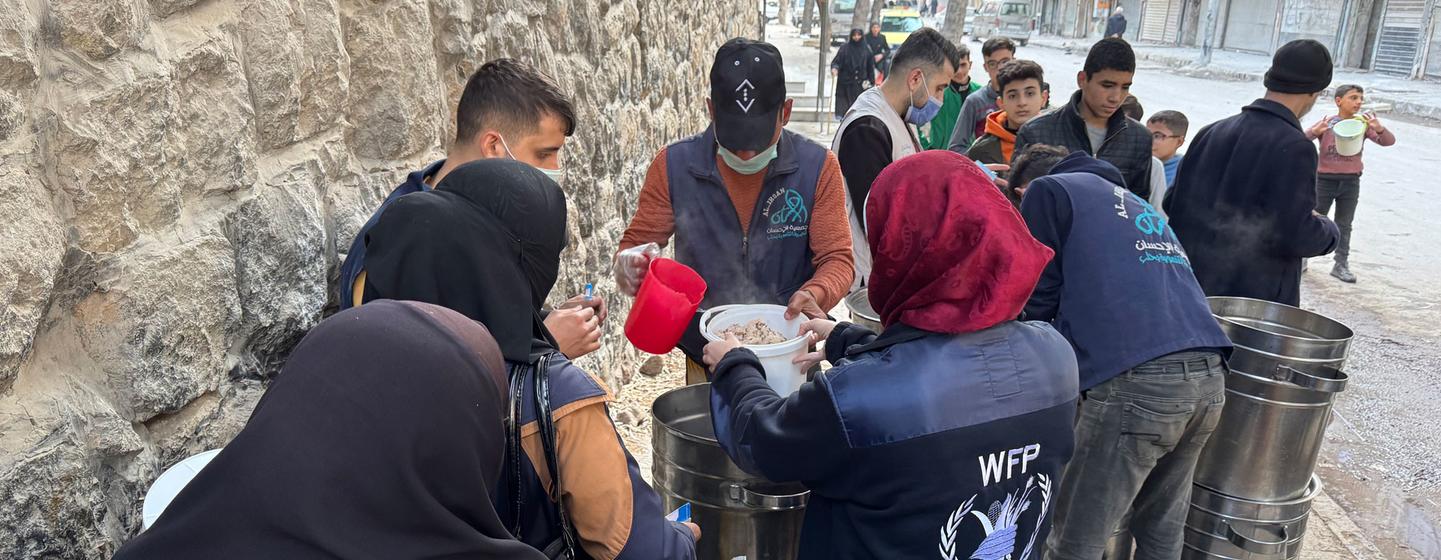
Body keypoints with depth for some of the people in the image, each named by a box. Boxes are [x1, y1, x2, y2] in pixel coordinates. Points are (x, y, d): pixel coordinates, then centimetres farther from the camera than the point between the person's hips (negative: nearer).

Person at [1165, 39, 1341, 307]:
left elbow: (1173, 204, 7)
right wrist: (1328, 229, 2)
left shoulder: (1211, 132, 3)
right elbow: (1295, 238, -19)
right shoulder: (1296, 147, -15)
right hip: (1258, 302, -6)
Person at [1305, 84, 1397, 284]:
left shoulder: (1363, 124, 0)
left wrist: (1379, 128, -29)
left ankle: (1341, 264, 16)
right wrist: (1314, 131, -35)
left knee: (1344, 225, 10)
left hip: (1351, 182, 3)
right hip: (1325, 179, -2)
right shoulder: (1326, 124, -7)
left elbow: (1389, 141, -8)